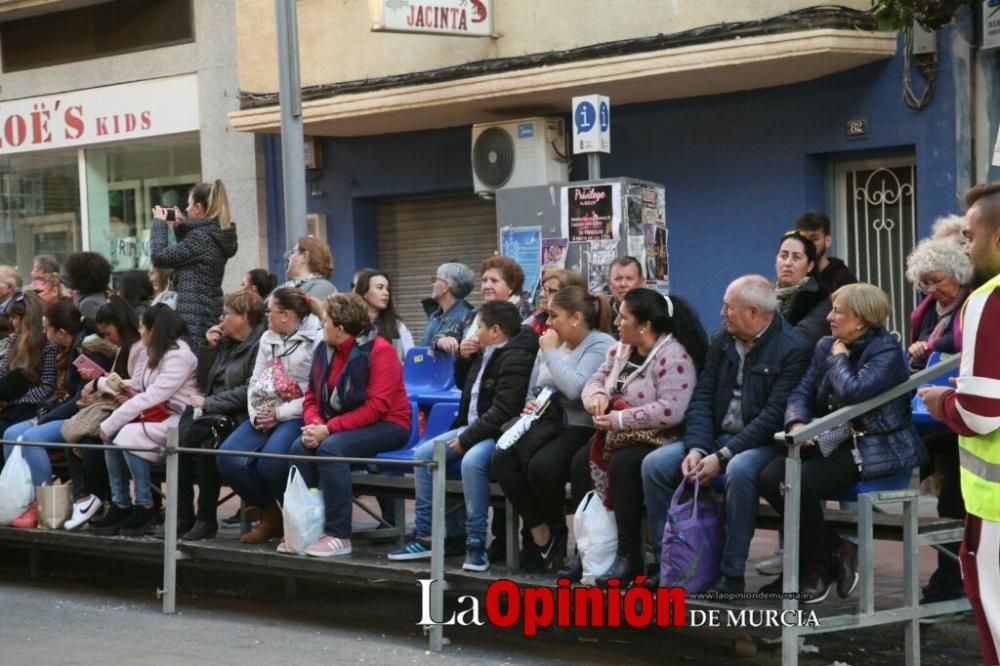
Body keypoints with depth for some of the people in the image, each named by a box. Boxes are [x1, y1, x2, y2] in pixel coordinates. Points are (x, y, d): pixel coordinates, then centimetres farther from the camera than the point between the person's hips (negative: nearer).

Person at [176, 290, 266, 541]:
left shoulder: (261, 345, -6)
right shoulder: (225, 342, 20)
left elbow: (250, 392, -16)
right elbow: (204, 383, 22)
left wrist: (208, 402, -13)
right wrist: (209, 348, 10)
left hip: (237, 417, -7)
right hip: (213, 414, 7)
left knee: (194, 434, -32)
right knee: (181, 433, -22)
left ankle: (206, 518, -23)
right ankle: (183, 516, -19)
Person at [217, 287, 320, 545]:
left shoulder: (316, 340, -7)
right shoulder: (267, 339, 17)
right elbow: (255, 381, 15)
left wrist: (280, 413, -15)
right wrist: (256, 415, -3)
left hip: (297, 417, -7)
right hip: (265, 416, 7)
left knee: (271, 460, -32)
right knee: (230, 458, -17)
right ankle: (269, 516, 5)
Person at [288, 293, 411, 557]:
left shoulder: (379, 350, -15)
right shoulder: (325, 349, 7)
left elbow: (376, 407, -22)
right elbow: (312, 396, 9)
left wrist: (329, 429, -25)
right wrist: (314, 424, -14)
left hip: (387, 425, -7)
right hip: (344, 425, 7)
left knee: (331, 448, -30)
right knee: (300, 447, -18)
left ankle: (338, 535, -26)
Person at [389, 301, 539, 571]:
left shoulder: (515, 359, -16)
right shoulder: (485, 354, 13)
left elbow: (502, 412, -24)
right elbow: (464, 385, 29)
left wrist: (466, 439, -20)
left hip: (498, 434, -10)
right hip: (472, 427, 10)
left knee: (472, 461, -36)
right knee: (423, 454, -1)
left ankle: (476, 544, -27)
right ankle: (424, 537, 1)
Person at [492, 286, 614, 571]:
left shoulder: (602, 345, -9)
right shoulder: (558, 345, 16)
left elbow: (575, 389, -24)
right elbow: (543, 388, 27)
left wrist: (550, 352, -12)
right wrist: (532, 404, 3)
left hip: (582, 429, -8)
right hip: (551, 423, 8)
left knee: (541, 465, -33)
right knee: (502, 457, -19)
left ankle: (555, 533, -4)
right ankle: (540, 532, -10)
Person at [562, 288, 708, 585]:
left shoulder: (673, 356, -18)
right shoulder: (621, 350, 11)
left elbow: (671, 411, -28)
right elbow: (595, 380, 17)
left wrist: (618, 420, -24)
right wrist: (596, 395, -9)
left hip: (659, 441, -8)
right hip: (620, 438, 8)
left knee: (623, 464, -33)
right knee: (581, 461, -14)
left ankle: (630, 557, -23)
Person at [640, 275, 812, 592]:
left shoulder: (794, 348, -13)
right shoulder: (722, 338, 8)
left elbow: (775, 414, -20)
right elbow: (702, 397, 6)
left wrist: (722, 457, -23)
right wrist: (696, 448, -12)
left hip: (761, 443, -7)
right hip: (717, 435, 7)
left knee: (739, 469, -38)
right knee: (654, 464, -11)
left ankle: (732, 573, -27)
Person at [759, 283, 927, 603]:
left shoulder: (887, 352, -11)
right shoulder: (826, 346, 12)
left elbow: (854, 392, -27)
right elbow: (803, 392, 9)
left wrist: (841, 358, -9)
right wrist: (797, 422, -12)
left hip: (874, 449, -8)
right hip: (833, 442, 8)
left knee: (800, 484, -28)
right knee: (770, 478, -16)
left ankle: (817, 568, -4)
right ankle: (835, 549, 0)